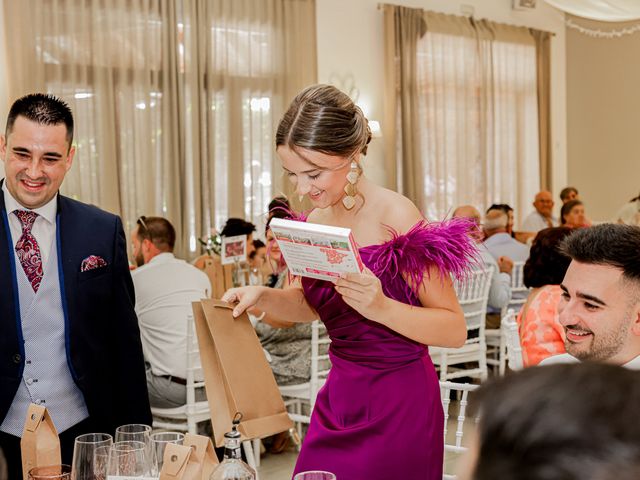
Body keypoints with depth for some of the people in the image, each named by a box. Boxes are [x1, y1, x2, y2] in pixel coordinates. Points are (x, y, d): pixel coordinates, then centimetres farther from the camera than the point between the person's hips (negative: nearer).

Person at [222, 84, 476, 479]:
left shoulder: (395, 217, -17)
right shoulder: (316, 222, 2)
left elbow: (455, 330, -15)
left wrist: (380, 306, -30)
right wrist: (263, 297, -1)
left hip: (399, 404, -6)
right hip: (339, 397, 6)